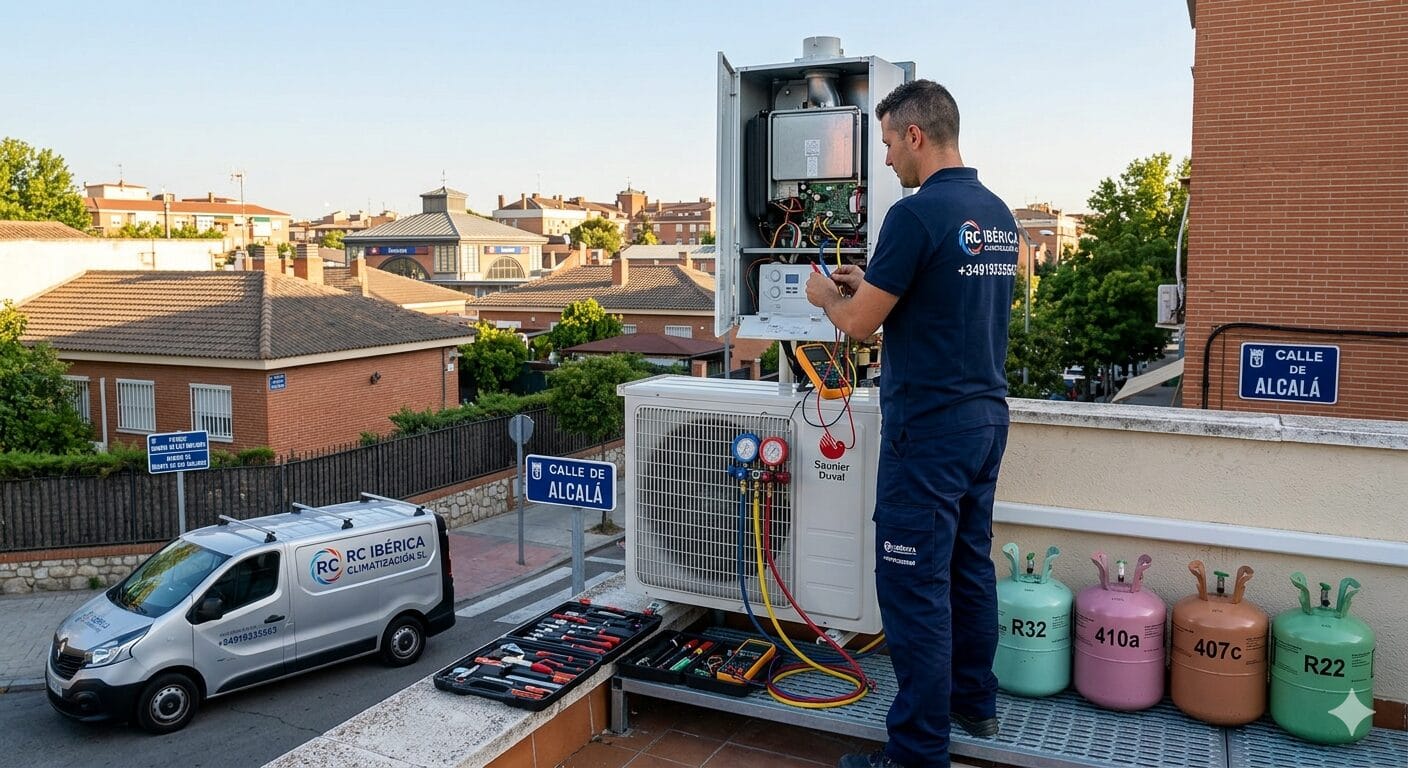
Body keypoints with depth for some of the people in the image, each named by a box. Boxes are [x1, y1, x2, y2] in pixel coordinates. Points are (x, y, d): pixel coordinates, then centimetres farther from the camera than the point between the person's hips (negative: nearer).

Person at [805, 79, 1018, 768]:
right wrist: (870, 284, 20)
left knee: (914, 584, -2)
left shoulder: (917, 214, -17)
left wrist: (826, 295, 8)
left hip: (928, 427, -9)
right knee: (969, 565, 19)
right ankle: (974, 703, 33)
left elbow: (859, 324, -13)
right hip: (987, 415, 9)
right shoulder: (999, 215, 11)